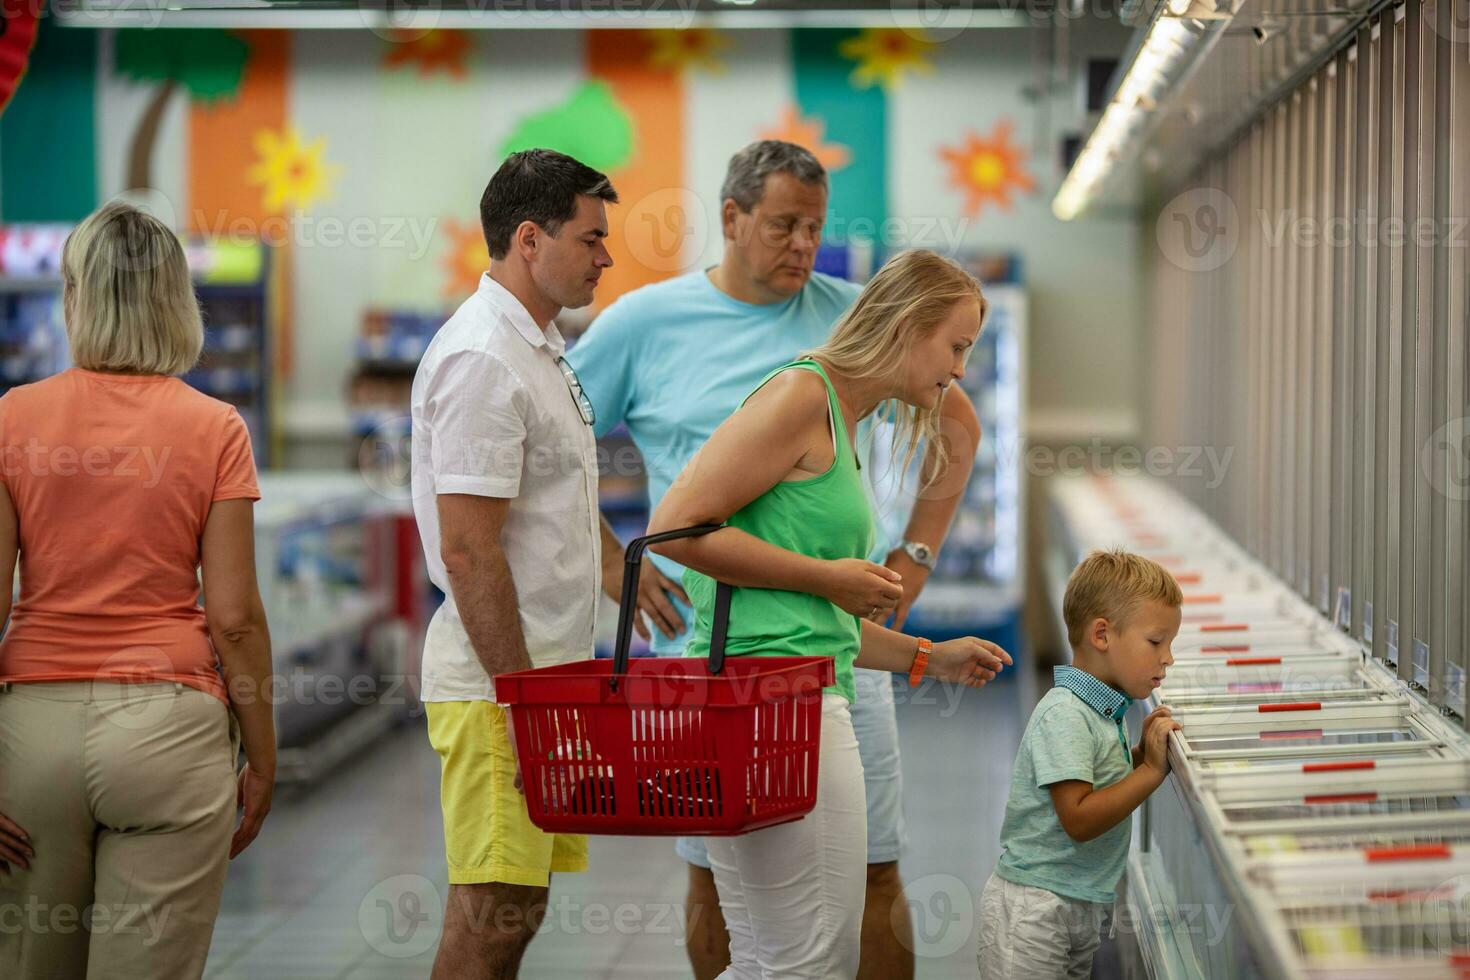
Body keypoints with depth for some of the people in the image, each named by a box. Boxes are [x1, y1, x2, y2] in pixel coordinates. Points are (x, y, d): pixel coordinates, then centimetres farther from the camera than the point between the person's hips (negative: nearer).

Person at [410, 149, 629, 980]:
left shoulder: (538, 347, 16)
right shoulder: (481, 359, -17)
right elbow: (468, 550, -22)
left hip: (542, 672, 10)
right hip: (500, 684, -10)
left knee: (515, 910, 13)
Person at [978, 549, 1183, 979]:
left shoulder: (1105, 710, 9)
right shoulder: (1064, 715, -20)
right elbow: (1079, 820, -26)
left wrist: (1141, 752, 3)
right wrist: (1152, 769, -22)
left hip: (1083, 905, 9)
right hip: (1034, 907, -9)